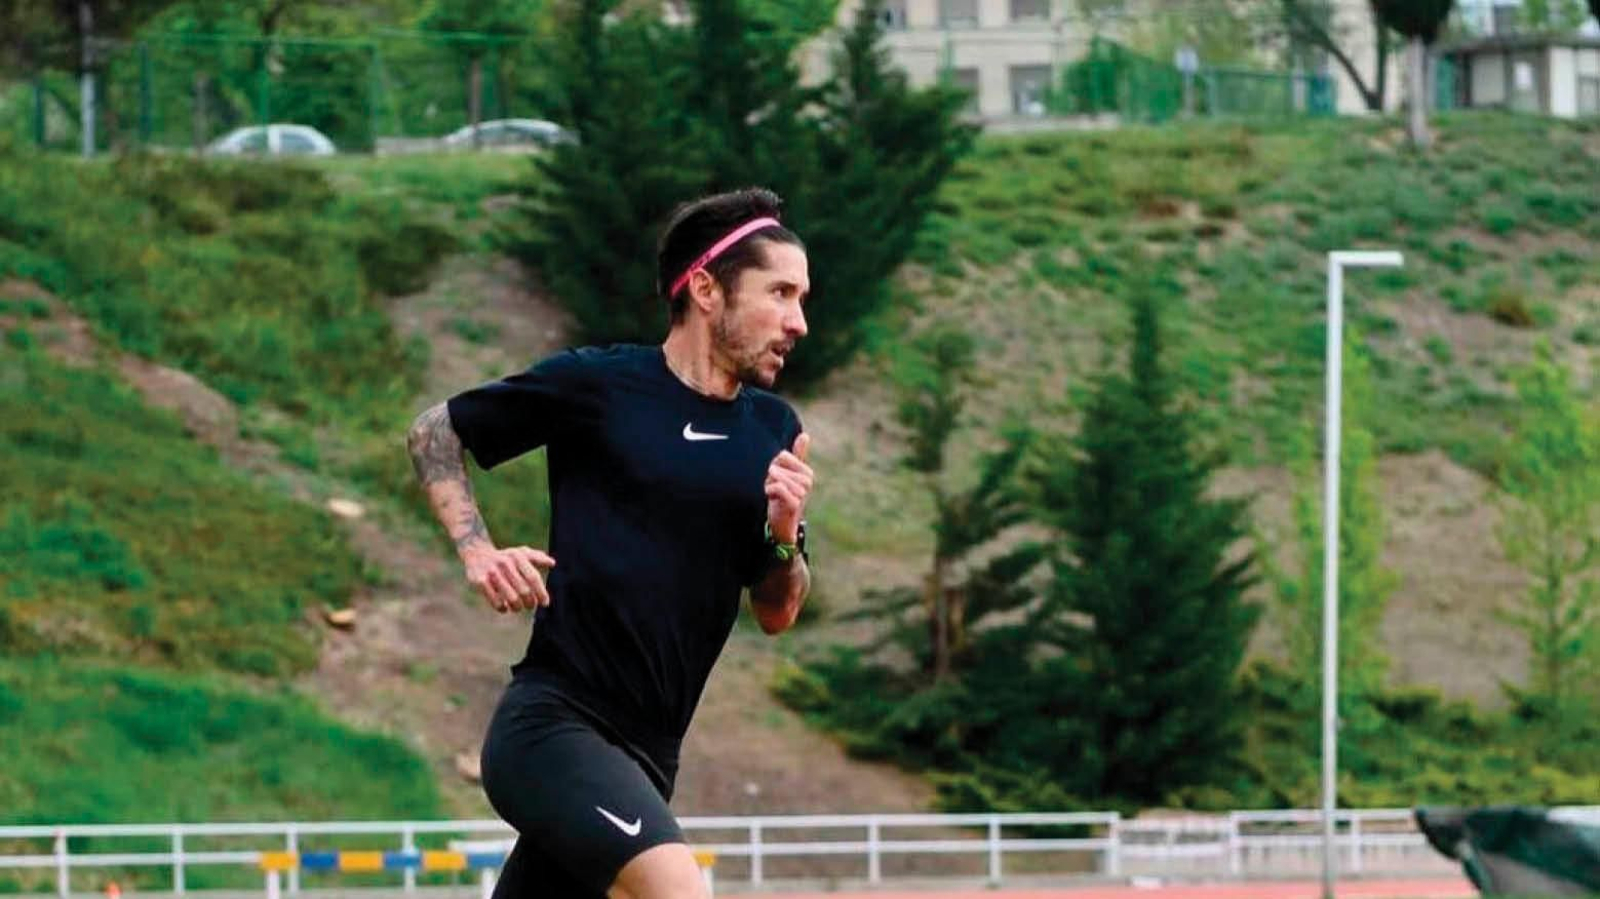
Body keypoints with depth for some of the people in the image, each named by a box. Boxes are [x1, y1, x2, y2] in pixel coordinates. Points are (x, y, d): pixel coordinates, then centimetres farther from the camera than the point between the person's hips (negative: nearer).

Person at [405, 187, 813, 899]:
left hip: (641, 757, 7)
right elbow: (433, 432, 9)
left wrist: (785, 536, -7)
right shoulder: (596, 385, -4)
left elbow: (776, 615, 14)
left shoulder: (774, 431, 11)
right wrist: (478, 551, -6)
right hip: (552, 723, -7)